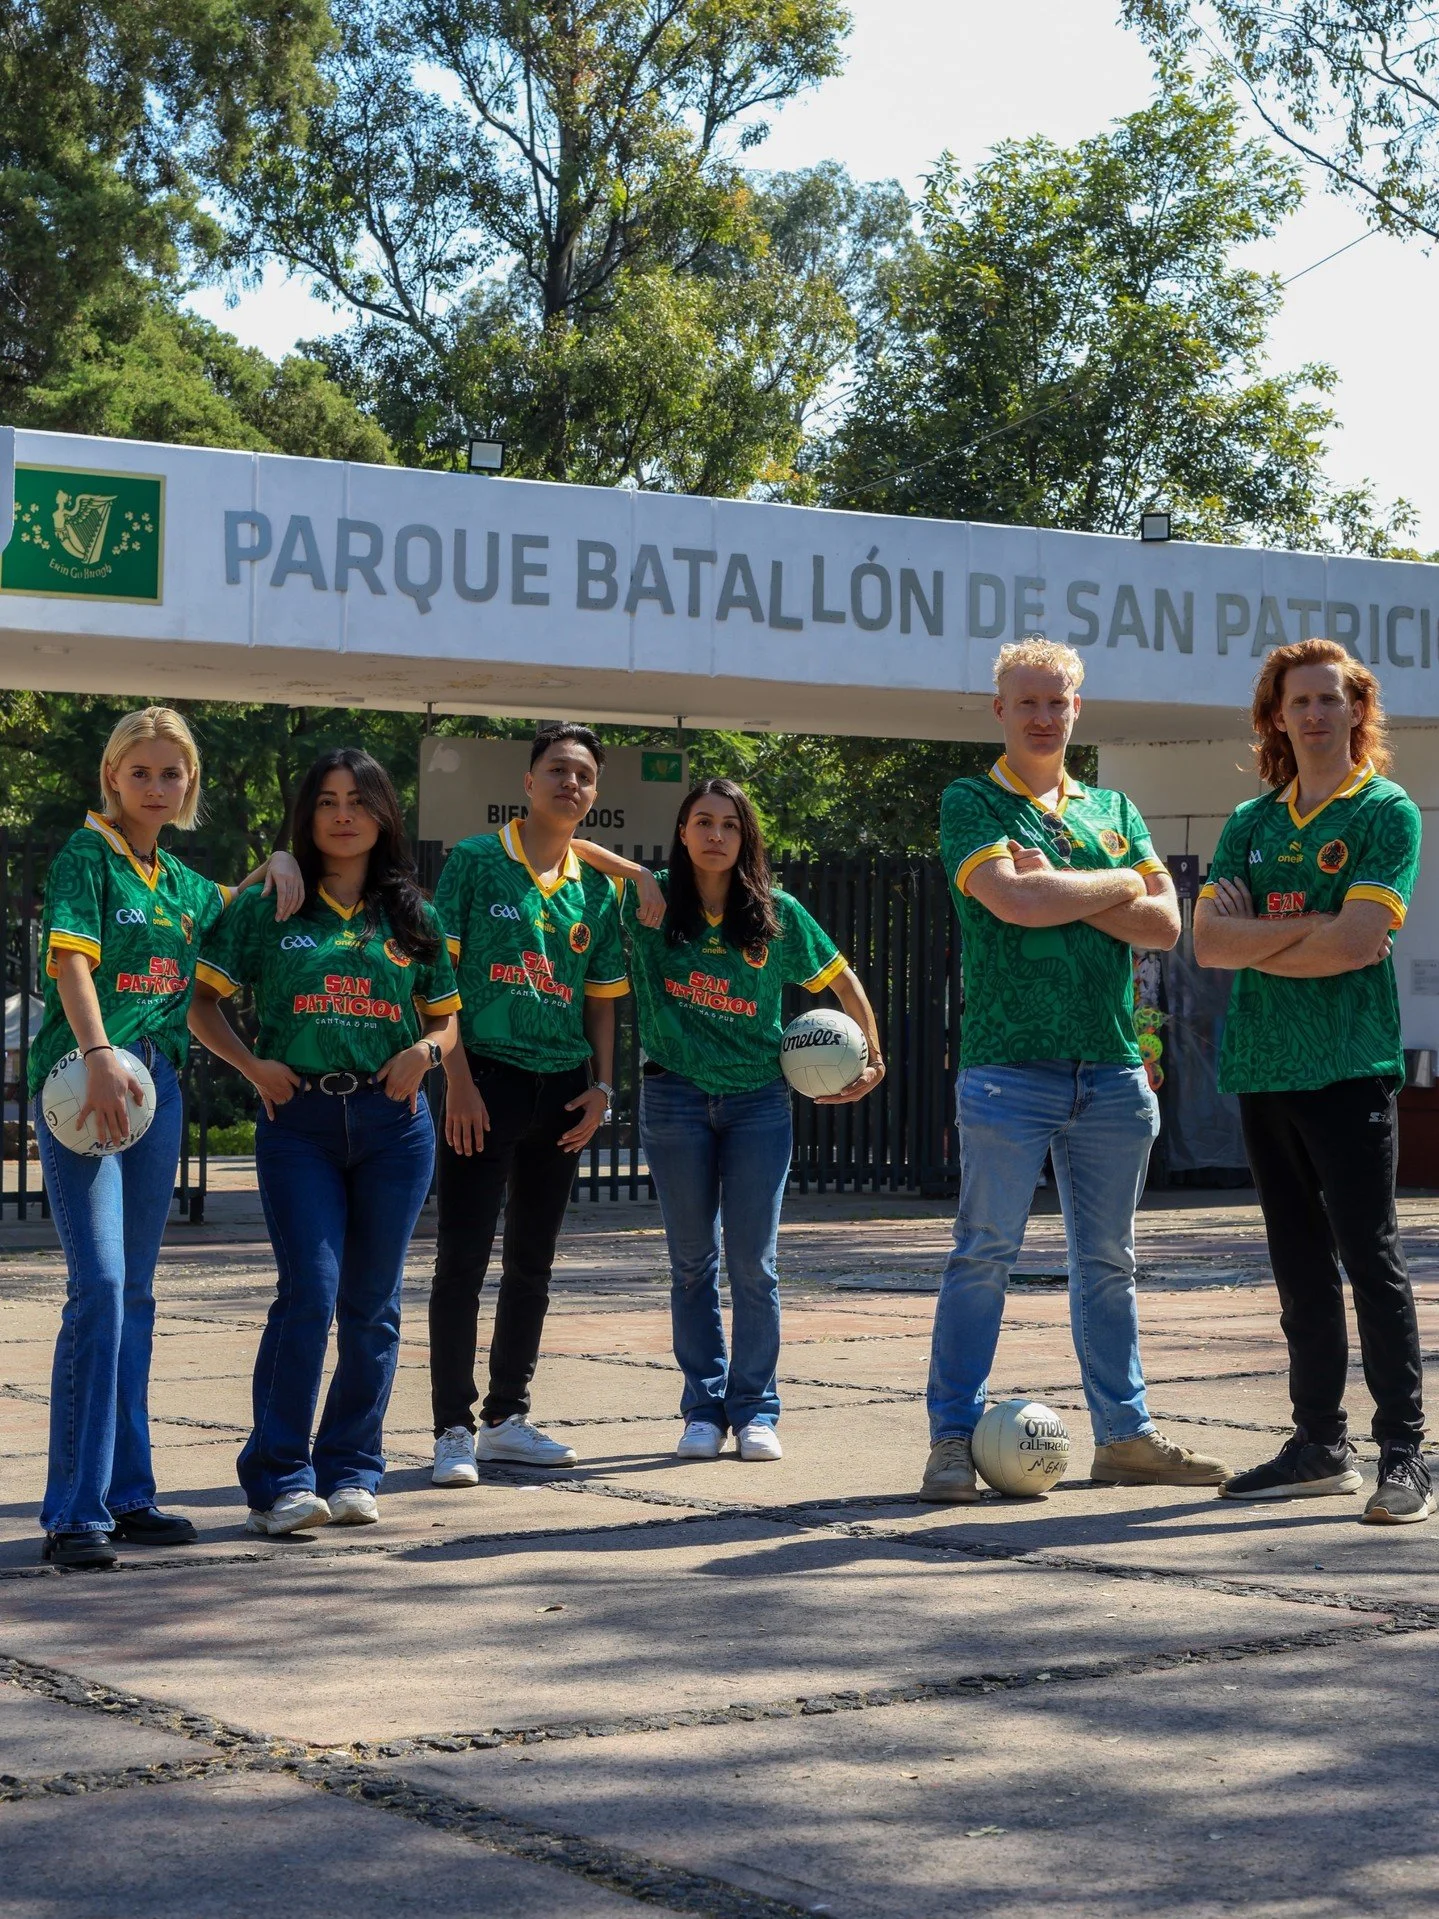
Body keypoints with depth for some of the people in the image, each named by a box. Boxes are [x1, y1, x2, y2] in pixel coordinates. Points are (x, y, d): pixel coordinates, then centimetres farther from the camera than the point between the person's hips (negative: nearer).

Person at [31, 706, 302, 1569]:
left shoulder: (181, 882, 16)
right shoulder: (86, 858, -3)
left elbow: (233, 912, 37)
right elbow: (71, 959, -17)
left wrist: (277, 863, 17)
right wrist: (99, 1055, -31)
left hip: (157, 1084, 7)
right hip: (83, 1079, -7)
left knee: (136, 1294, 12)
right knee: (99, 1286, -14)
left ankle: (126, 1492, 19)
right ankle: (76, 1508, -12)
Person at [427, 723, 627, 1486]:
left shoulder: (597, 888, 11)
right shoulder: (475, 862, -3)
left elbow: (602, 996, 15)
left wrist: (601, 1085, 4)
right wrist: (457, 1077, -14)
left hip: (562, 1087, 5)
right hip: (487, 1077, -5)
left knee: (532, 1260, 12)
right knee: (463, 1257, -6)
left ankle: (506, 1417, 22)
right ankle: (453, 1429, -1)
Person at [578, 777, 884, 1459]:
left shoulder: (778, 914, -1)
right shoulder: (652, 897, -1)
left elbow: (842, 980, 11)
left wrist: (872, 1059, 9)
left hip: (758, 1101, 0)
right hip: (675, 1098, 1)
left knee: (753, 1262, -2)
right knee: (692, 1262, 6)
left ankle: (755, 1409, 7)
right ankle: (703, 1409, 13)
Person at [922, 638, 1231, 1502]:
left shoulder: (1113, 809, 16)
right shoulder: (971, 803, 2)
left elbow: (1164, 923, 4)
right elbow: (1013, 900, -16)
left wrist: (1061, 890, -7)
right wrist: (1115, 885, -2)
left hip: (1112, 1067, 5)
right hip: (1009, 1065, -5)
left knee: (1109, 1261, 10)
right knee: (985, 1254, -4)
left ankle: (1126, 1434, 17)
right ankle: (953, 1440, 0)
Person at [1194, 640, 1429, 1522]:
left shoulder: (1387, 812, -1)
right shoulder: (1251, 823, 14)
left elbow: (1357, 942, -14)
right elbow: (1210, 939, 1)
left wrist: (1254, 942, -4)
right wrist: (1310, 928, -10)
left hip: (1350, 1066, -6)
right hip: (1265, 1066, 6)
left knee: (1370, 1255, -7)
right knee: (1300, 1265, 10)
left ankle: (1405, 1454, -4)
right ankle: (1322, 1446, 18)